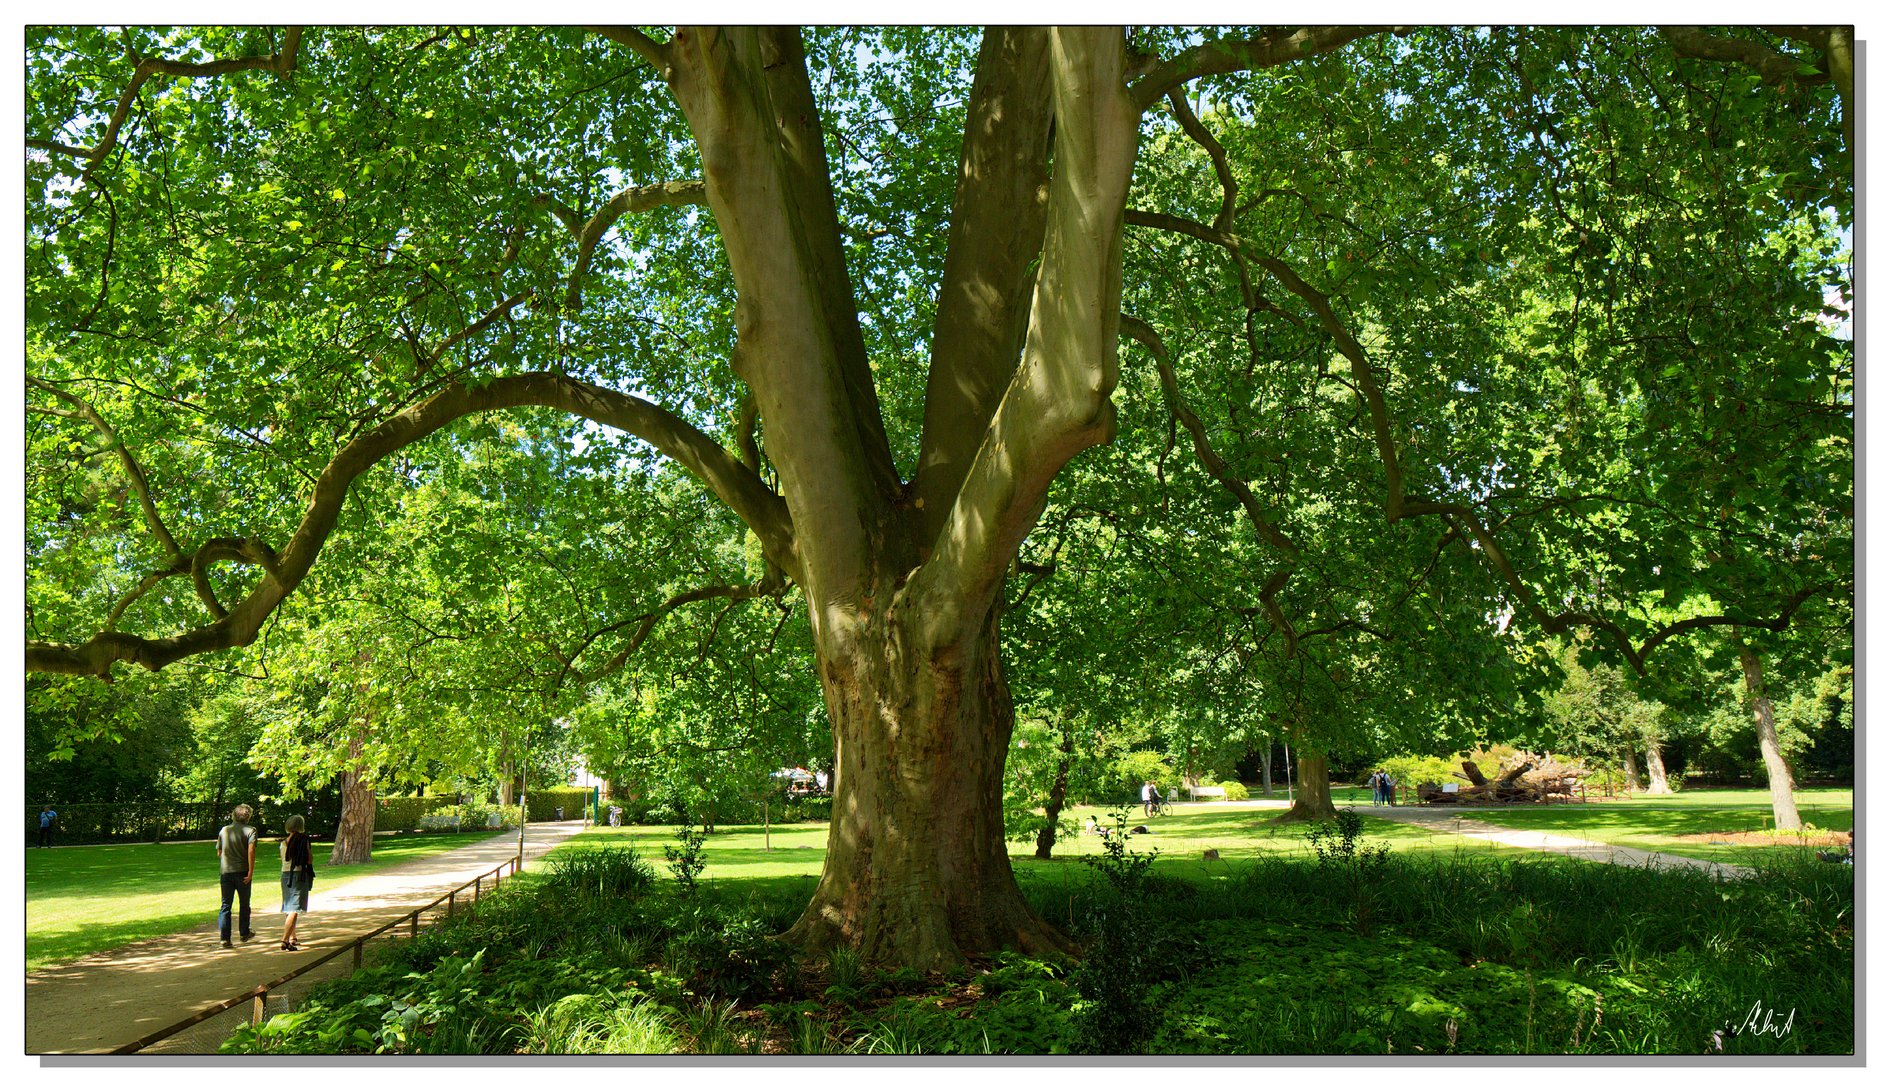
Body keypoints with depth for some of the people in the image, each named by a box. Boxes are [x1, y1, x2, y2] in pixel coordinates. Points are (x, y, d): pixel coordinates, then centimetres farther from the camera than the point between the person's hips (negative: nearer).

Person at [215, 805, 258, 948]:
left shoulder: (224, 830, 8)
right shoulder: (250, 830, -5)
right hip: (242, 872, -3)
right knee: (244, 904, 14)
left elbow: (218, 853, 15)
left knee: (225, 905, 4)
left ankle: (225, 938, -3)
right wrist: (251, 872, -17)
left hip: (226, 872, 3)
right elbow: (251, 850, -18)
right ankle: (245, 933, 27)